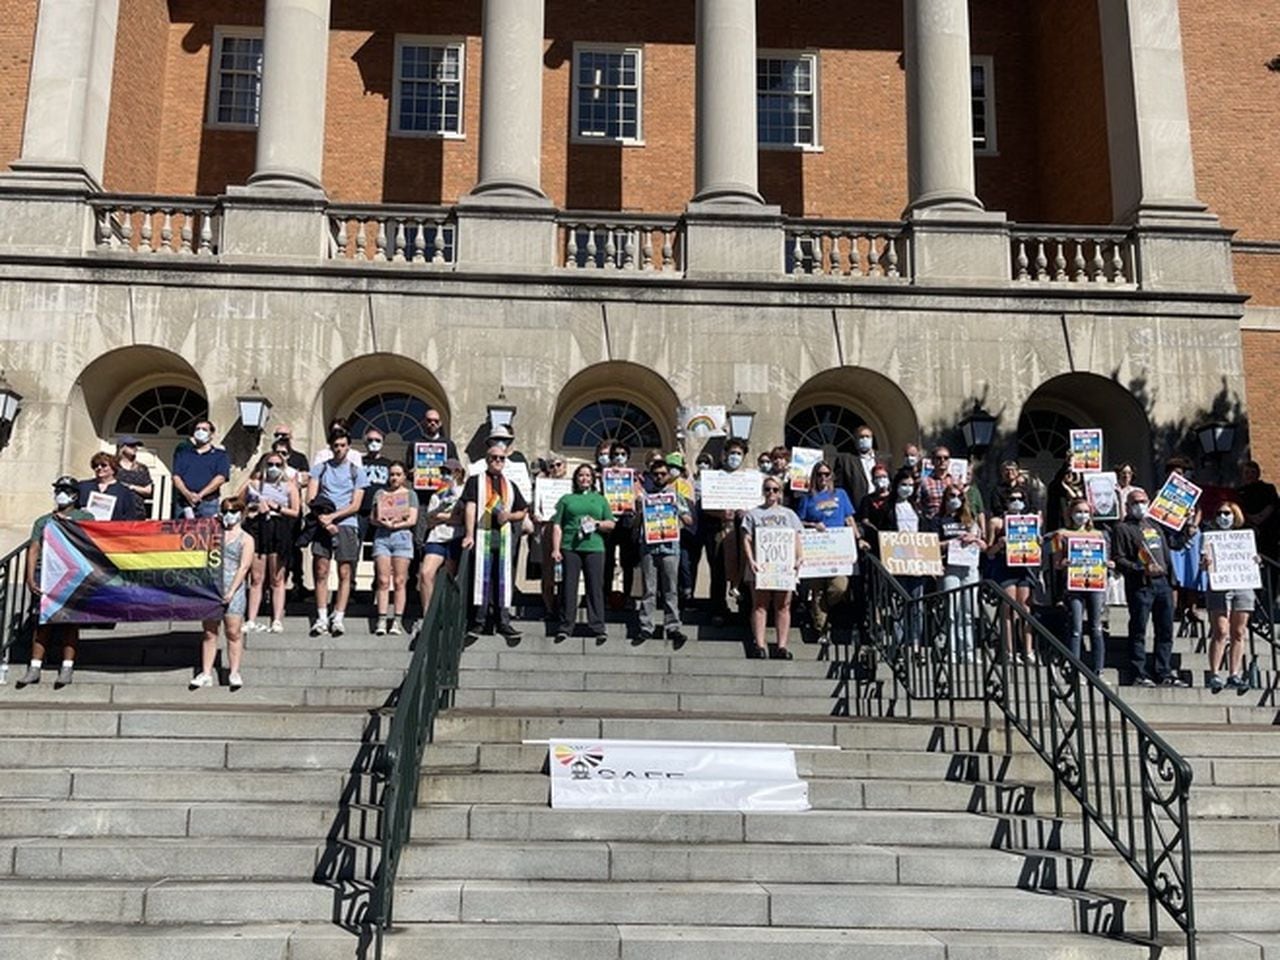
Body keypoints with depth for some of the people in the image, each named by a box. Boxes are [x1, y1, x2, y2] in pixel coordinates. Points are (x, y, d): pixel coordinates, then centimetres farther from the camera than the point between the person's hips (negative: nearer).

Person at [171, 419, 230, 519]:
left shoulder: (220, 455, 13)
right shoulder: (182, 453, 20)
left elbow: (220, 478, -2)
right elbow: (176, 476, 7)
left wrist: (200, 494, -14)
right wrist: (187, 494, -12)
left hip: (208, 504, -2)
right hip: (183, 503, 2)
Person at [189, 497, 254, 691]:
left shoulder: (246, 539, 4)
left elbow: (243, 567, -5)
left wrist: (231, 591, -13)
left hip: (233, 589, -4)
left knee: (233, 632, -4)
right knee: (209, 631, 4)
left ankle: (234, 673, 3)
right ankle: (206, 673, 7)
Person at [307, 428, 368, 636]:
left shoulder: (357, 472, 10)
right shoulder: (320, 468, 13)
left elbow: (355, 506, 2)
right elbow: (311, 499, 4)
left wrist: (332, 516, -10)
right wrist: (323, 519, -10)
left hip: (346, 525, -1)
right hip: (323, 525, 1)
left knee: (345, 573, -4)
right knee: (321, 572, -5)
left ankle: (339, 618, -2)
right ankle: (321, 618, -3)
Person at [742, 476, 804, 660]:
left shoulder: (789, 514, 20)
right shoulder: (753, 514, 13)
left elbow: (797, 539, 13)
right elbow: (747, 540, 4)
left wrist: (800, 558, -5)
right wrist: (750, 560, -11)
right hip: (761, 565, -2)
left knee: (783, 605, -2)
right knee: (760, 605, -5)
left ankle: (782, 646, -3)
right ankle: (759, 645, -8)